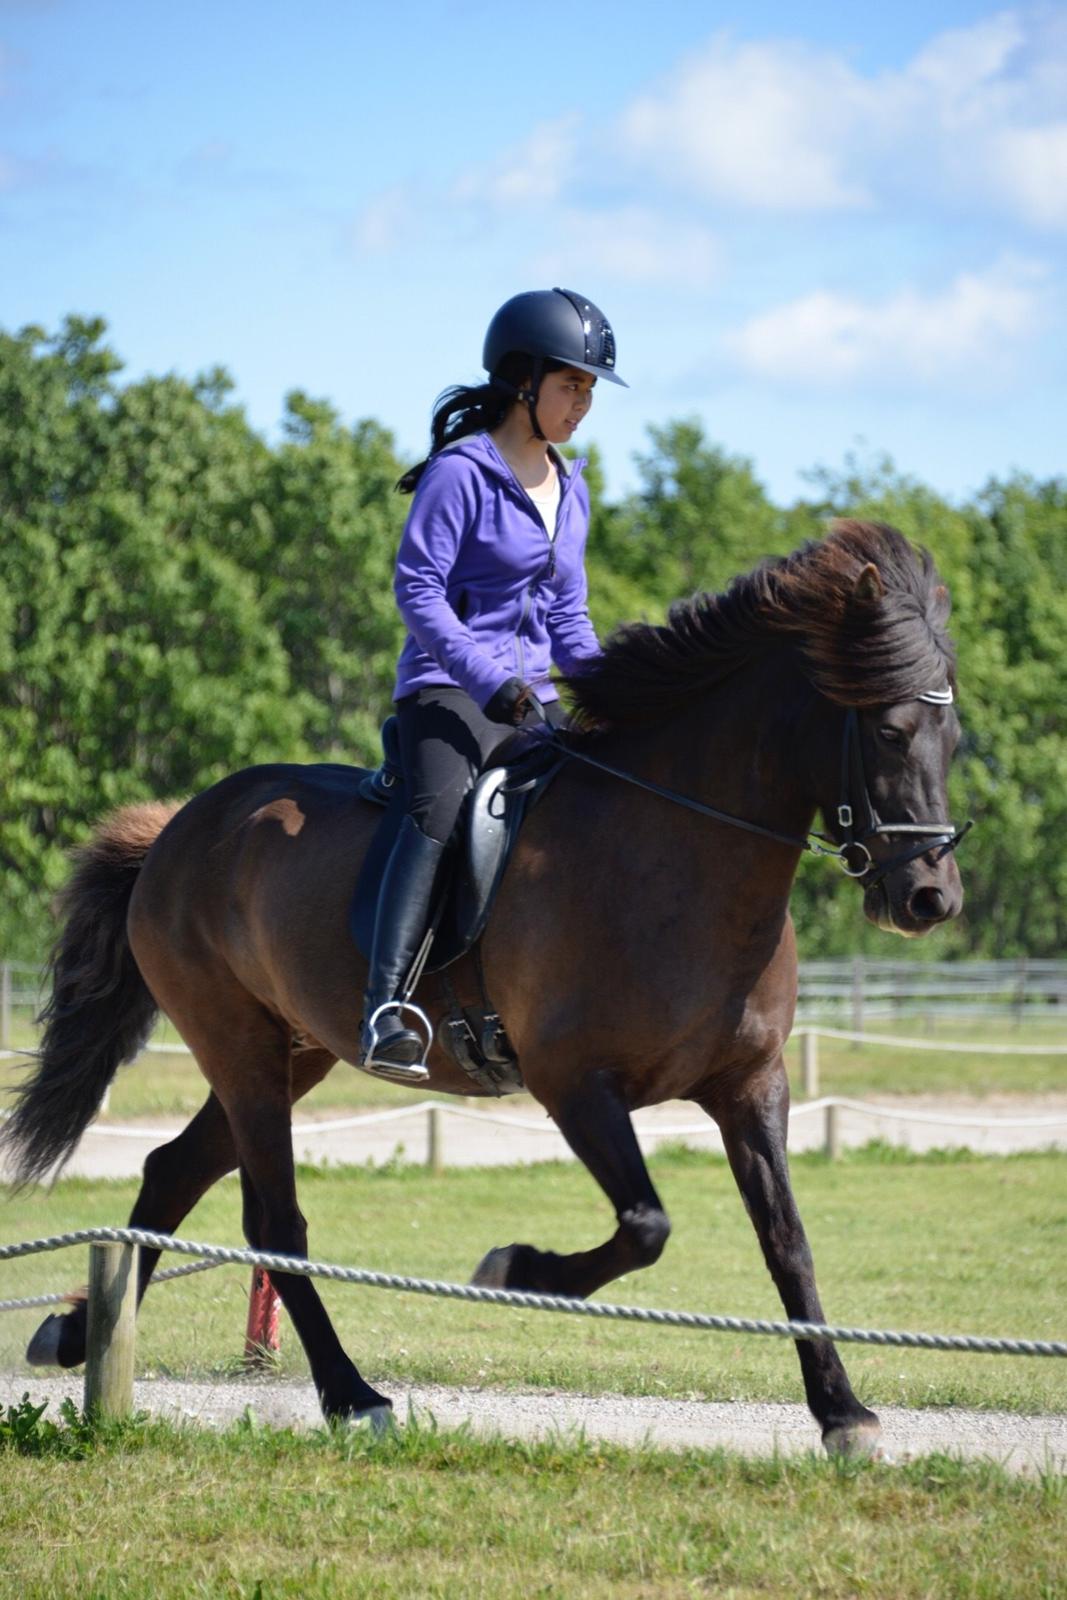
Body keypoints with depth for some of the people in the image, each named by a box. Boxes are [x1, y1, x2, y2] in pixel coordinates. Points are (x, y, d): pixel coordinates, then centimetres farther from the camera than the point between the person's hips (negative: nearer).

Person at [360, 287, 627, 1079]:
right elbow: (418, 586, -14)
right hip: (447, 688, -8)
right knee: (443, 811, -34)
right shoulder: (461, 472, -8)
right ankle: (386, 1008, -47)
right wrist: (487, 679, -24)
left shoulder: (570, 491, 17)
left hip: (534, 701, 8)